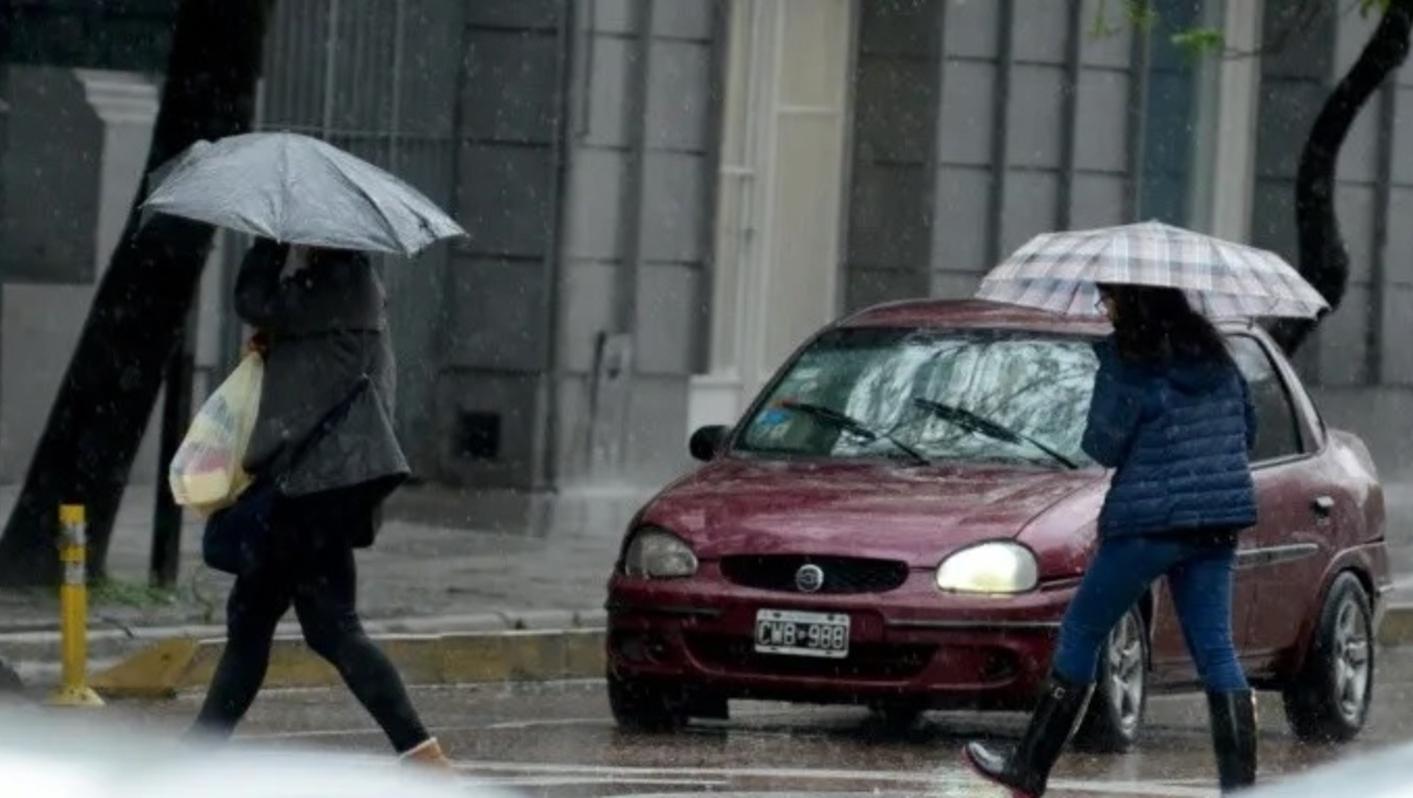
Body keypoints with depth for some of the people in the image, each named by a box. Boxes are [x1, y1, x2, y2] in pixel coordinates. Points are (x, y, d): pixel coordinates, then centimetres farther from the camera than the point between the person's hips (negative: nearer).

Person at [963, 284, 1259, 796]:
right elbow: (1247, 428, 15)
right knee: (1215, 649, 5)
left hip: (1148, 520, -6)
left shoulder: (1127, 361, -11)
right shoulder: (1213, 353, 9)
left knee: (1080, 633, 7)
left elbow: (1104, 446, -11)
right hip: (1218, 523, 6)